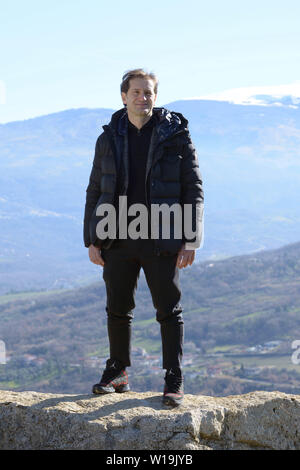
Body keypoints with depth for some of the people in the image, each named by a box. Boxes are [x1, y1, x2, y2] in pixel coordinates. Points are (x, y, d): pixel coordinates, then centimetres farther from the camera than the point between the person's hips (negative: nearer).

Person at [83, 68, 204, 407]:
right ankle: (117, 373, 23)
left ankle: (174, 380, 7)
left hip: (161, 241, -3)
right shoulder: (109, 138, 7)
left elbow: (193, 189, -2)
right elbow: (95, 191, 11)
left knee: (169, 309, 0)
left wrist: (190, 240, -8)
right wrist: (92, 240, 5)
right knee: (117, 309, 9)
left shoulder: (176, 136, -1)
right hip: (118, 240, 3)